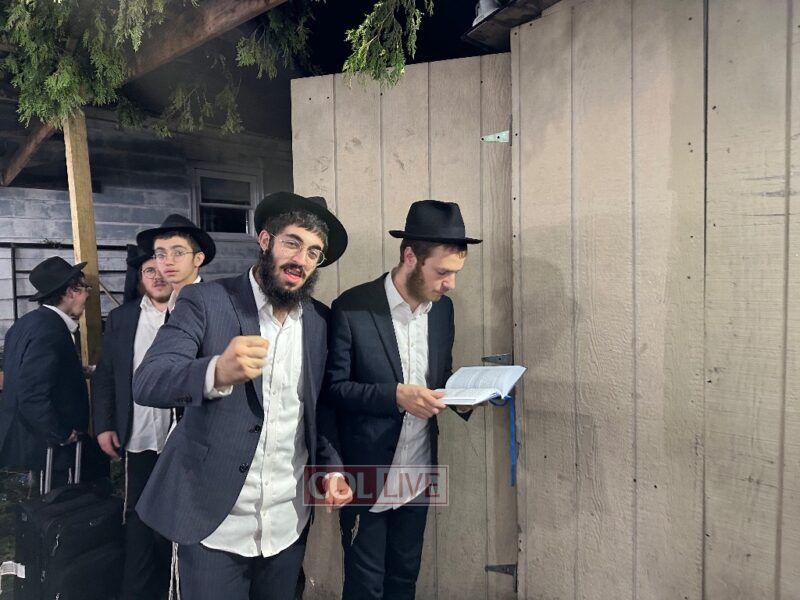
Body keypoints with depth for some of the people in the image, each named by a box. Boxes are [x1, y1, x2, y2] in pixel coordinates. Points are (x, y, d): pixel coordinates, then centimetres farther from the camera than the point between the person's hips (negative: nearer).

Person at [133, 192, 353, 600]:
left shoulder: (319, 320, 2)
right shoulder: (206, 302, -10)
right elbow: (146, 384, -20)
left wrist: (331, 466, -5)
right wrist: (218, 371, -40)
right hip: (214, 523, -3)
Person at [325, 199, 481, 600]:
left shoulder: (442, 308, 2)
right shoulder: (352, 308, -16)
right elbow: (334, 387, -12)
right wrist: (396, 396, -25)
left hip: (419, 477, 5)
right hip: (367, 478, -5)